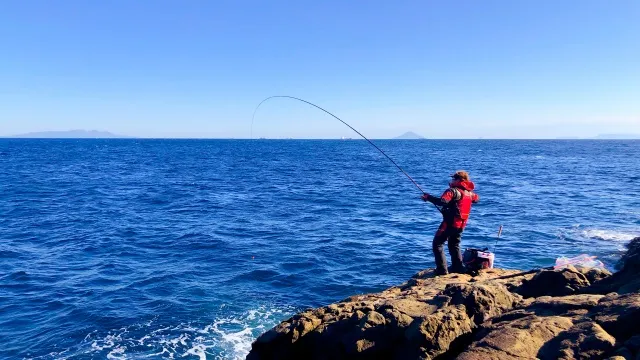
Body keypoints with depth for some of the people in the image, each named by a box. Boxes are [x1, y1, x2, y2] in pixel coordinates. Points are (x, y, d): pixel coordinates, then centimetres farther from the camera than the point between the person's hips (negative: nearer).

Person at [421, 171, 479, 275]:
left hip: (450, 223, -8)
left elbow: (442, 201, -33)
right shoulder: (469, 193, 9)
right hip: (461, 224, 8)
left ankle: (442, 269, -7)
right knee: (454, 245, 24)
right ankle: (458, 267, 21)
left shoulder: (453, 191, -16)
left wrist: (429, 197, -24)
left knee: (437, 244, -1)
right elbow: (476, 198, 32)